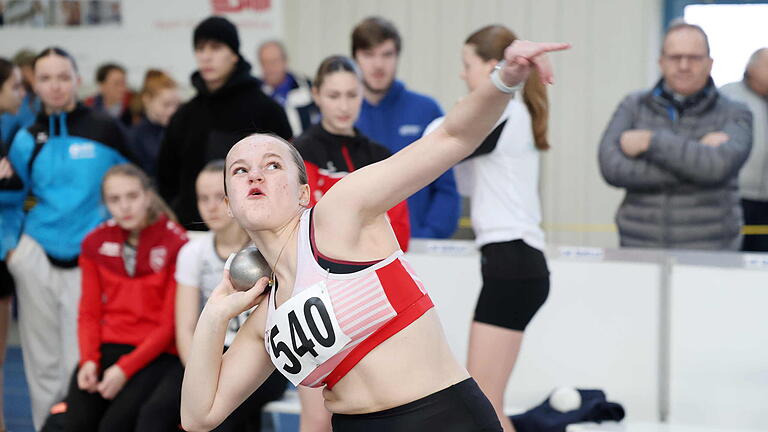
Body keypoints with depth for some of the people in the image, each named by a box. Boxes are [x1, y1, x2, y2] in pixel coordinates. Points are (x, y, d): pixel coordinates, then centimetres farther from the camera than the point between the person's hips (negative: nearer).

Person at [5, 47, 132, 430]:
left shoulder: (105, 131, 0)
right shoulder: (27, 139, 7)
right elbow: (13, 195, 16)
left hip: (89, 259, -2)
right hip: (37, 258, 3)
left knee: (80, 365, -5)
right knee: (43, 363, 7)